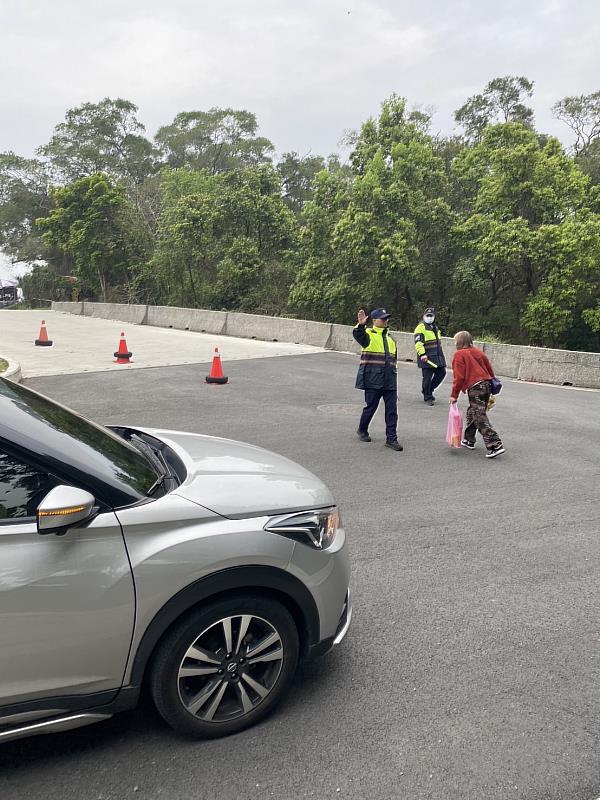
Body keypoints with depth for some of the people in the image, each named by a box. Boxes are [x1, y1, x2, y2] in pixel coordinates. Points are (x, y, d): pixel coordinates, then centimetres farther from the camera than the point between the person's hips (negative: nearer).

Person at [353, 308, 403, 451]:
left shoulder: (389, 338, 18)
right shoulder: (368, 334, -3)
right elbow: (358, 335, -27)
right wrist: (361, 325, -46)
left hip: (389, 380, 6)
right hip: (373, 380, -5)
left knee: (392, 410, 1)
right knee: (370, 407, 5)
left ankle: (391, 438, 7)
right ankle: (362, 430, 30)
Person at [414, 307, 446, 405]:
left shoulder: (435, 327, 20)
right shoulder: (421, 327, -8)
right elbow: (418, 342, -18)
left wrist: (440, 354, 30)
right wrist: (422, 354, -28)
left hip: (437, 356, 8)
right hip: (426, 357, -8)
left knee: (441, 373, 9)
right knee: (427, 377, -5)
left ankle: (428, 389, 26)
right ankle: (427, 397, 8)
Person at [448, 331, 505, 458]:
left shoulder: (459, 355, -3)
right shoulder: (478, 352, 17)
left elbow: (459, 377, -10)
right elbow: (490, 370, 18)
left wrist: (454, 395, -5)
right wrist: (491, 389, 26)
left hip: (475, 388, -8)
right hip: (487, 385, 9)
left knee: (481, 419, -9)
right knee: (472, 413, 23)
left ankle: (495, 445, -16)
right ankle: (469, 440, 33)